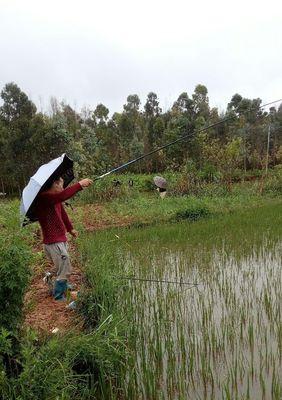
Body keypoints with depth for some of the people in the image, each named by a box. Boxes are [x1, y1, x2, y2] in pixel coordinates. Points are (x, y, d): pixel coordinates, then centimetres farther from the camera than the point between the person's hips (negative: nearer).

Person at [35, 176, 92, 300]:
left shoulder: (55, 199, 9)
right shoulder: (44, 198, -21)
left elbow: (63, 213, 24)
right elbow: (63, 195, -41)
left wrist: (70, 229, 37)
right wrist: (80, 184, -36)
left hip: (61, 239, 10)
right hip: (53, 242, -10)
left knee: (64, 268, 26)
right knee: (64, 270, -2)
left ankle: (62, 286, 47)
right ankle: (58, 298, 12)